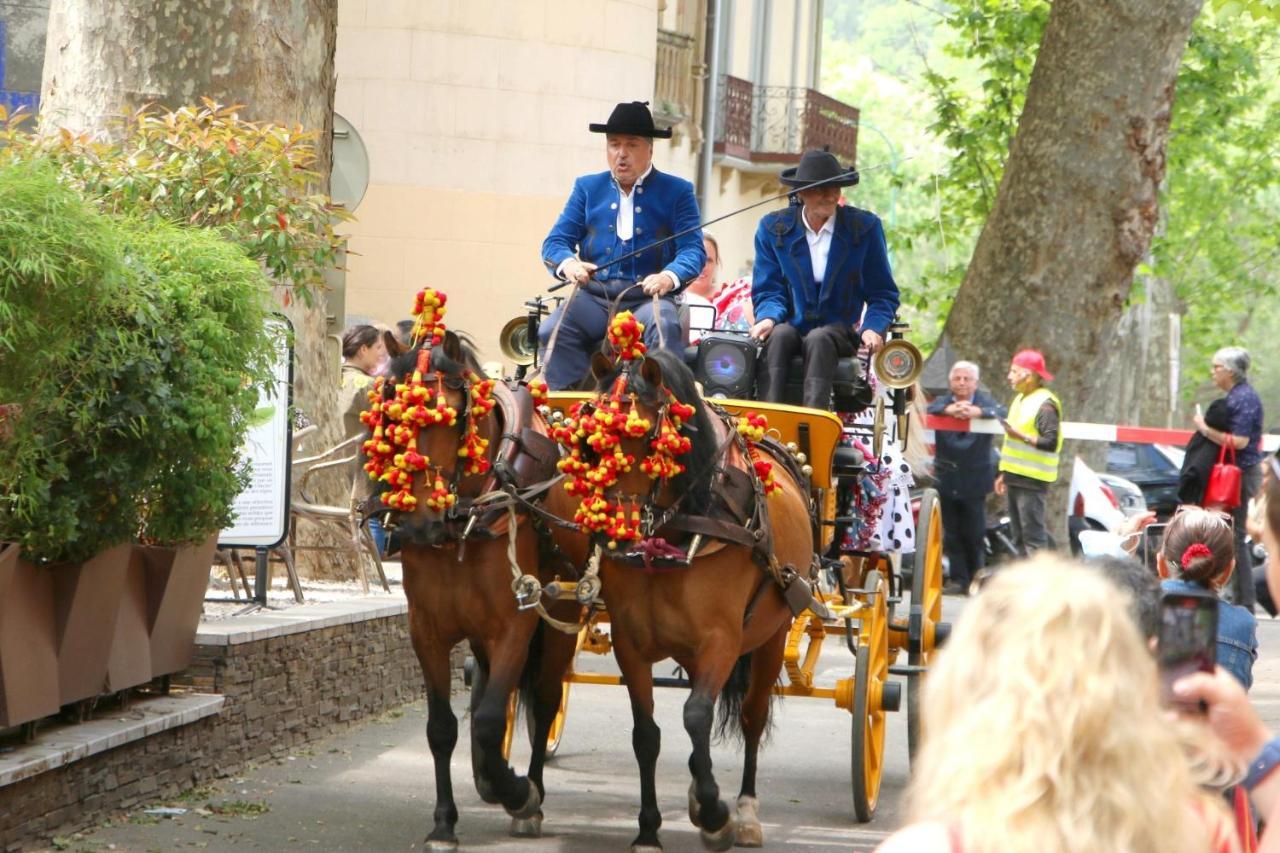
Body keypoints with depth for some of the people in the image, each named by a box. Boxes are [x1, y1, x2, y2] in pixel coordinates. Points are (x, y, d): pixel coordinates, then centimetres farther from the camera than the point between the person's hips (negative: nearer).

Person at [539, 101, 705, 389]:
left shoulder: (677, 192, 7)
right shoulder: (587, 188, 16)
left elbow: (693, 250, -4)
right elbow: (555, 242, 9)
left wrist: (670, 277, -27)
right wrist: (568, 263, -17)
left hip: (649, 297, -2)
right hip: (594, 298, 2)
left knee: (664, 327, -36)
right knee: (552, 331, -26)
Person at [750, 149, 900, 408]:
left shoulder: (865, 227, 3)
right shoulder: (773, 228, 5)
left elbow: (883, 294, 6)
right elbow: (768, 290, 5)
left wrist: (873, 328, -15)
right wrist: (768, 318, -18)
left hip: (840, 332, -1)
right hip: (793, 326, 1)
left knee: (819, 339, -35)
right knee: (779, 335, -34)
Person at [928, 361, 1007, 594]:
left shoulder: (984, 402, 2)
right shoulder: (943, 402, 5)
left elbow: (1002, 413, -17)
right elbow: (929, 410, -16)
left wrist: (979, 411, -36)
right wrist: (948, 410, -36)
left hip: (975, 478, -1)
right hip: (947, 477, 1)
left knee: (974, 534, 0)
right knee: (952, 533, 2)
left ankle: (976, 577, 11)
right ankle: (958, 579, 6)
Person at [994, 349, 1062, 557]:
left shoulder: (1045, 405, -13)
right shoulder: (1020, 400, 18)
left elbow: (1051, 442, -22)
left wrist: (1023, 436, -25)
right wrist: (1004, 474, 25)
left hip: (1032, 480, -10)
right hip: (1016, 478, 10)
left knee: (1033, 535, -12)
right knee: (1019, 537, 14)